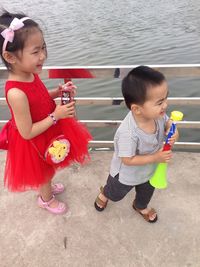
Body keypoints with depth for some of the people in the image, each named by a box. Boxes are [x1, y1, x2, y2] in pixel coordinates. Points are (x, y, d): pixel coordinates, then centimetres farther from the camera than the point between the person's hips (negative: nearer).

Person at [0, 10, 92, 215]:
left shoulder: (30, 75, -11)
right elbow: (27, 133, -28)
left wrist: (58, 91, -8)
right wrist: (56, 116, -29)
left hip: (47, 135, 8)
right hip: (35, 144, -7)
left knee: (48, 170, 33)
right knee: (45, 172, 22)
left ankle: (45, 188, 64)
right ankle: (46, 199, 54)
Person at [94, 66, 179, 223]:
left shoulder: (158, 114, -27)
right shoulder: (128, 133, -45)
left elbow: (167, 122, -4)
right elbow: (128, 160, -32)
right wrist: (155, 157, -31)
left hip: (150, 171, 5)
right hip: (127, 175, -5)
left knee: (146, 192, 35)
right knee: (116, 194, 29)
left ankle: (141, 207, 69)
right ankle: (103, 195, 65)